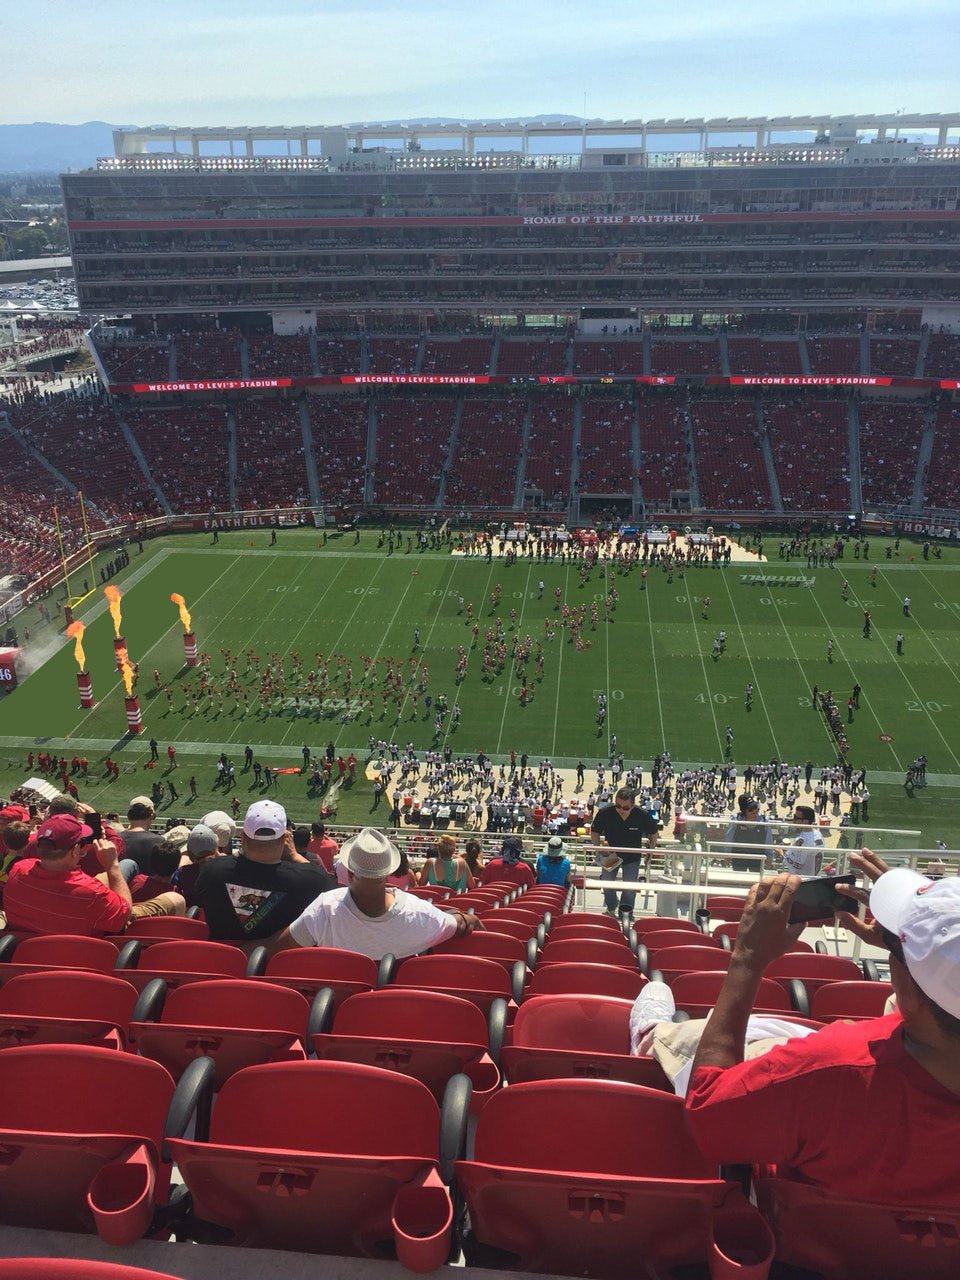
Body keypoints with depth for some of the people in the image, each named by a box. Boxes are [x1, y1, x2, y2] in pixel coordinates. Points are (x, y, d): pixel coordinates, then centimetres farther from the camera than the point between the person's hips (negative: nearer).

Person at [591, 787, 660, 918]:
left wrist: (650, 855, -1)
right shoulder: (604, 812, -27)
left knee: (629, 888, 4)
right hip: (610, 855, 1)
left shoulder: (643, 815, -27)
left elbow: (653, 833, -6)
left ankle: (626, 913, 32)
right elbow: (595, 831, -9)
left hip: (632, 858, -1)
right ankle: (611, 908, 37)